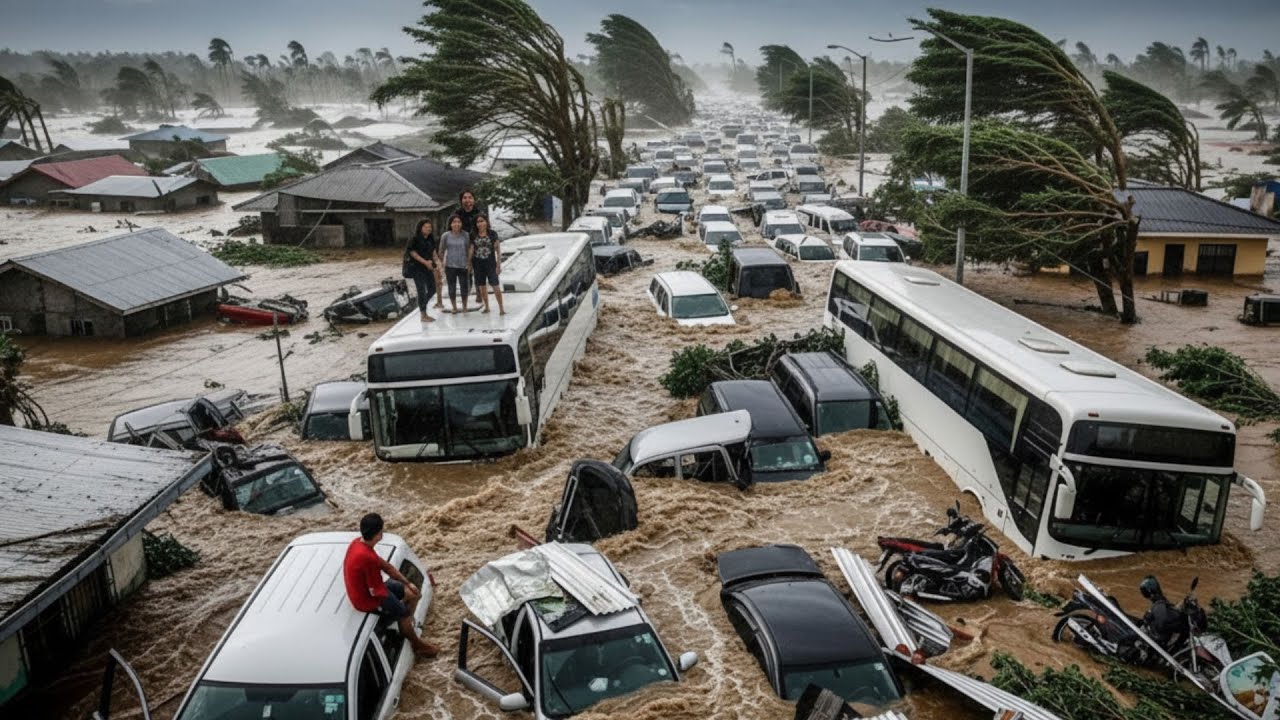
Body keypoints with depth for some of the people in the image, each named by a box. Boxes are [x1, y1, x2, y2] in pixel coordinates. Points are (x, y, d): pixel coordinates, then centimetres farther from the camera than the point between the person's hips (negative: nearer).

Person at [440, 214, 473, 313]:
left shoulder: (465, 235, -2)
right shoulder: (445, 236, -4)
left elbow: (468, 250, 5)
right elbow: (441, 251, 4)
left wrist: (469, 264, 4)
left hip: (463, 265, 0)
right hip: (450, 266, 0)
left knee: (464, 287, 6)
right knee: (452, 288, 7)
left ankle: (464, 307, 25)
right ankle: (454, 307, 23)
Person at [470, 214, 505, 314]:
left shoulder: (492, 234, -4)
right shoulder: (473, 236, 2)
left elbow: (498, 250, -2)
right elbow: (471, 250, 5)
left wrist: (499, 265, -5)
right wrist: (469, 264, 1)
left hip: (490, 264, -3)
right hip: (478, 265, 3)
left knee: (496, 286, -5)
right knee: (482, 287, 11)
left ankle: (501, 308, 3)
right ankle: (486, 307, 26)